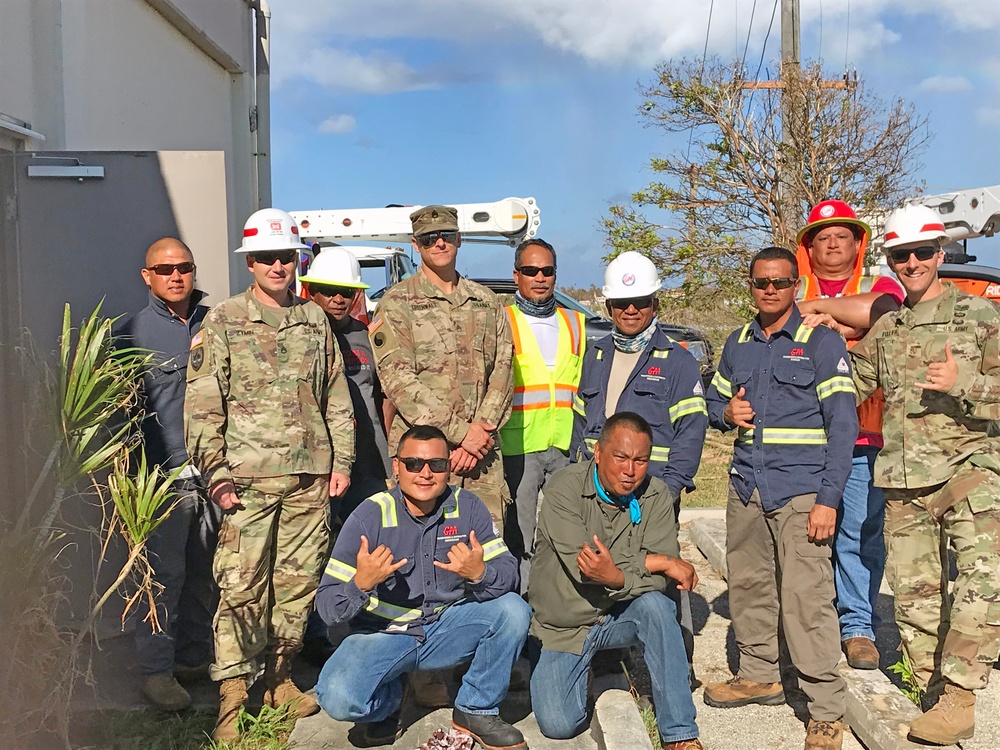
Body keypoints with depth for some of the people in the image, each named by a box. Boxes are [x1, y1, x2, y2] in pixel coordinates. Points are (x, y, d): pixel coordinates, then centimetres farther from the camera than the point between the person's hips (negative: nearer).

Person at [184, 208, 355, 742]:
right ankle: (232, 698, 5)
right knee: (242, 586, -5)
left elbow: (337, 397, 15)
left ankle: (279, 675, 24)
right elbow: (202, 406, -2)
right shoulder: (223, 322, 2)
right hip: (251, 477, -3)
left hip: (311, 477, 4)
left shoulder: (315, 320, 13)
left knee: (299, 580, 8)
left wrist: (341, 460, 9)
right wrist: (216, 474, -8)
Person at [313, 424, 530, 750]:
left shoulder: (467, 507, -8)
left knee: (513, 610, -22)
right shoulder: (370, 516, -15)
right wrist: (360, 583, -37)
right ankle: (389, 699, 10)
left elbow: (509, 575, -12)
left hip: (448, 627, 2)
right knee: (338, 698, -29)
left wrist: (481, 573, -35)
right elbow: (327, 607, -15)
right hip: (384, 633, -2)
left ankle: (476, 710, 1)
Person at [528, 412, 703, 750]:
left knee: (655, 605, -30)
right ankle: (585, 663, 21)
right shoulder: (564, 487, -19)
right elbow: (581, 564, -30)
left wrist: (618, 579, -40)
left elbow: (663, 579, -18)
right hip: (562, 625, -1)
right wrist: (659, 561, -25)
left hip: (619, 614, 2)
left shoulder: (656, 496, -11)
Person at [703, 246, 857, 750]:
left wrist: (828, 499, -13)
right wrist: (727, 412, -2)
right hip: (745, 487, 6)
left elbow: (843, 425, -6)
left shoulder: (821, 342, -2)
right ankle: (758, 676, 32)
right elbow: (713, 399, 24)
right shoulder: (737, 344, 14)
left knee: (806, 598, -9)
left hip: (801, 492, -5)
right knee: (748, 586, 13)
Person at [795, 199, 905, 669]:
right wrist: (846, 326, -11)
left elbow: (883, 313, -12)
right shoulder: (793, 291, 16)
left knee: (860, 532, 0)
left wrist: (821, 307, -10)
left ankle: (857, 627, 13)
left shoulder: (880, 286, 12)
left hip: (861, 436, -1)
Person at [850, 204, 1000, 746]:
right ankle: (932, 690, 21)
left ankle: (956, 698, -10)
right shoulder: (884, 327, 14)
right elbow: (847, 387, 21)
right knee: (914, 591, 7)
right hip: (904, 480, 4)